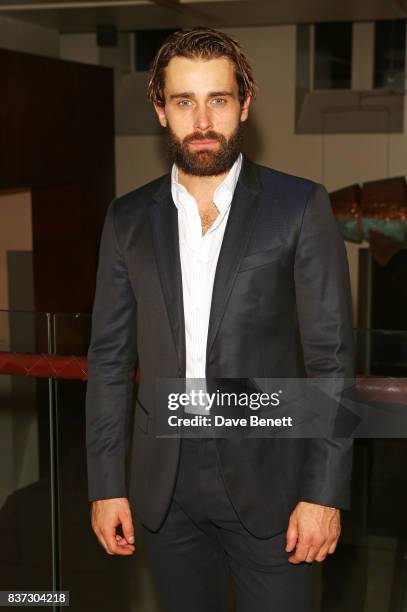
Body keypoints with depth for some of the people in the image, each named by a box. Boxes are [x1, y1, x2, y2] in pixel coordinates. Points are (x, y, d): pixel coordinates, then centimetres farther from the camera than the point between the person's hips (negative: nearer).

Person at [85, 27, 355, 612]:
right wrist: (106, 485, 2)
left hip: (268, 481, -2)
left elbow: (331, 357, -7)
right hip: (165, 486, 3)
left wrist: (325, 492, -11)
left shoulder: (300, 207, -6)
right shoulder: (129, 218, 3)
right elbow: (110, 356, 5)